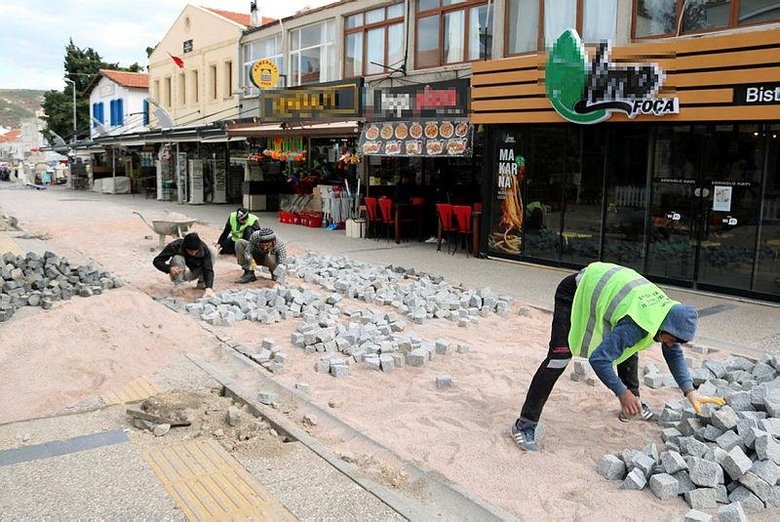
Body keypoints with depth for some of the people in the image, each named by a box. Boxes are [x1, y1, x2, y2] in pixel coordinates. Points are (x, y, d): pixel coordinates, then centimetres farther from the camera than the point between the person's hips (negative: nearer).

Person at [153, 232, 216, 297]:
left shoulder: (203, 248, -26)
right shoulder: (175, 246, -29)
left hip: (193, 273, 2)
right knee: (178, 258, -36)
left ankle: (202, 282, -6)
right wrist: (169, 269, -47)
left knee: (212, 251, -20)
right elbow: (156, 261, -26)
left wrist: (208, 288, -48)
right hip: (179, 274, -2)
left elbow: (208, 269, -31)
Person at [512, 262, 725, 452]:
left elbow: (675, 355, 4)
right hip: (574, 293, -9)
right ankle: (525, 424, -18)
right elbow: (598, 359, -37)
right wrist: (622, 392, -28)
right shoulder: (635, 326, -36)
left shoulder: (669, 310, -10)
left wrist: (691, 393, -2)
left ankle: (631, 408, 28)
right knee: (559, 357, -20)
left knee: (629, 347, 10)